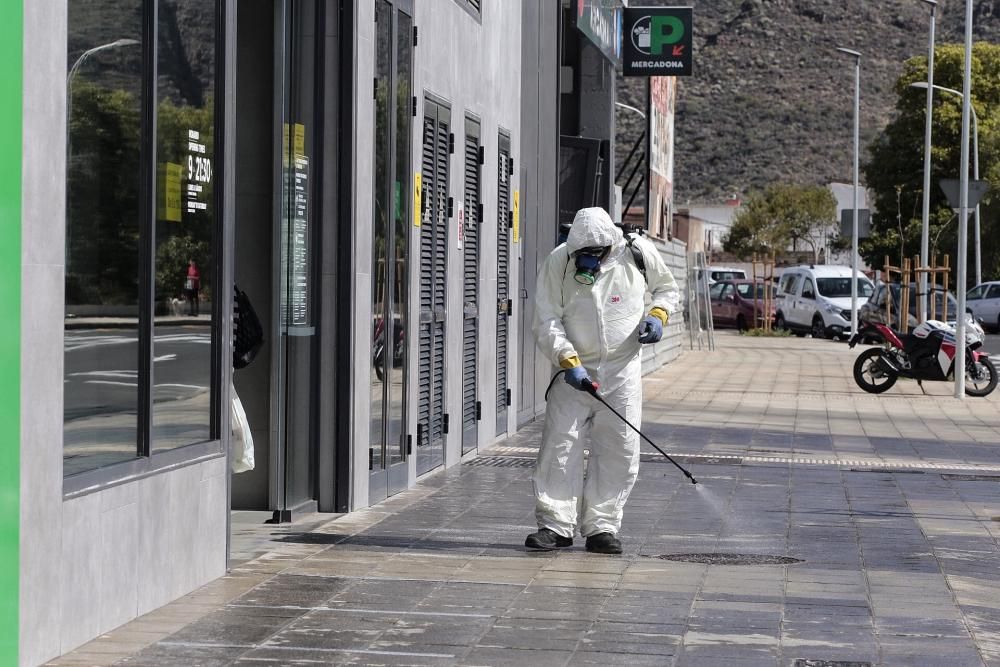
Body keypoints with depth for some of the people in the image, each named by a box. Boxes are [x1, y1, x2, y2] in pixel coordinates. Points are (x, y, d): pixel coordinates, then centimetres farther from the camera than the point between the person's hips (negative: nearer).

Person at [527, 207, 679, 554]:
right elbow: (546, 322, -9)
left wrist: (658, 314, -7)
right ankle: (556, 524, 4)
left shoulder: (638, 253, -6)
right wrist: (568, 361, -21)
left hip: (623, 370, 1)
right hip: (574, 369, -1)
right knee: (560, 444, -5)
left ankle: (602, 526, 9)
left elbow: (666, 288, 14)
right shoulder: (558, 262, -10)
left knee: (619, 450, -1)